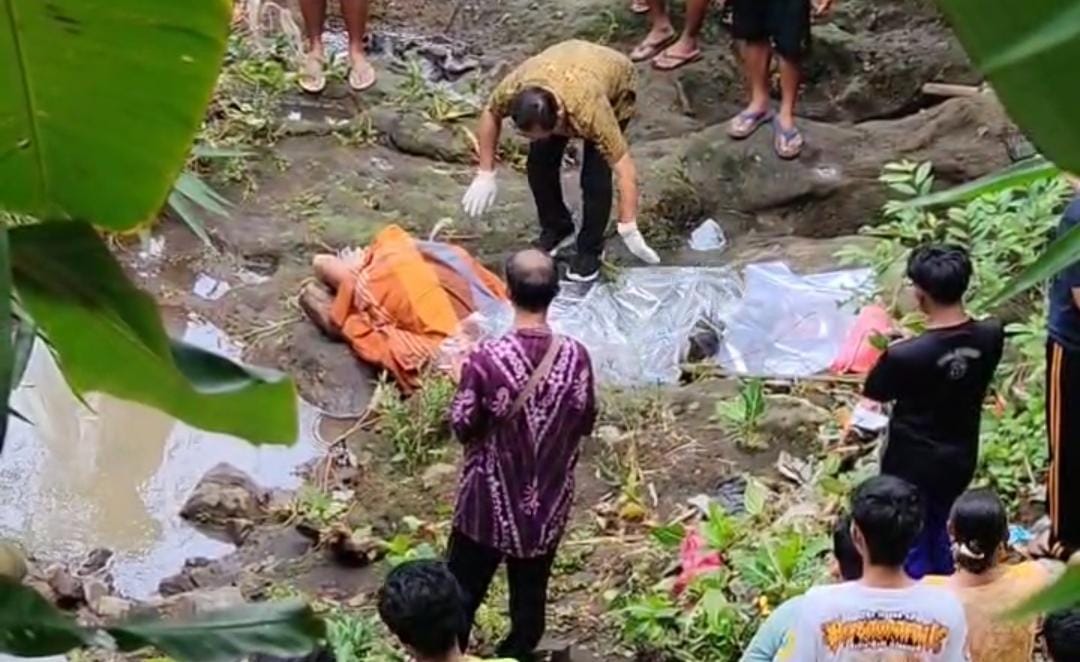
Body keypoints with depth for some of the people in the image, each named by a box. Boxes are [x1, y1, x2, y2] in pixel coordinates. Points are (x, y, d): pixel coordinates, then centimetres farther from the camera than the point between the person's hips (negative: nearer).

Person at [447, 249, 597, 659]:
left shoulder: (486, 359, -24)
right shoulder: (575, 357, -15)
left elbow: (462, 427, -10)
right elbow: (585, 425, 0)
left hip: (489, 502, -2)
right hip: (548, 504, 2)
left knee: (463, 593, 17)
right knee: (530, 597, 19)